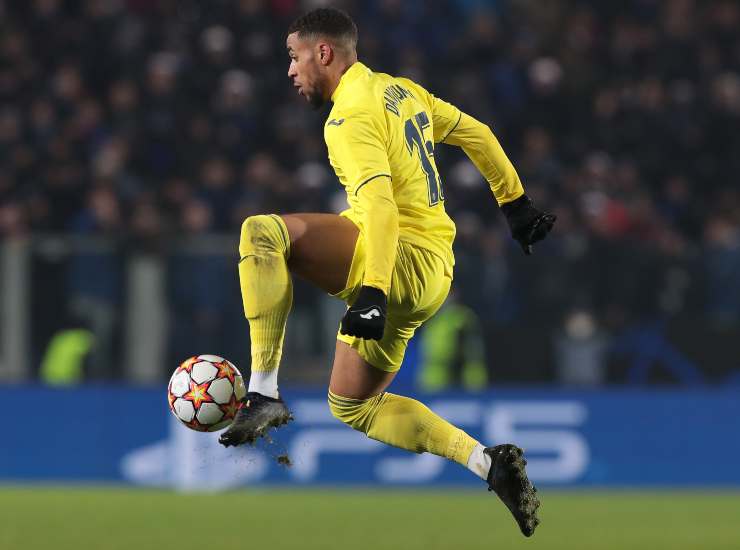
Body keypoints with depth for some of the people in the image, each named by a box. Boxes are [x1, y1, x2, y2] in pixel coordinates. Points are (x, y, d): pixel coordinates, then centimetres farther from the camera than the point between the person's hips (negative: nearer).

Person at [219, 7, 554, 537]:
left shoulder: (352, 118, -12)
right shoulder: (403, 91, 17)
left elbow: (380, 205, -25)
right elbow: (475, 133, 25)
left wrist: (372, 294, -33)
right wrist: (516, 205, 32)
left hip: (404, 259, -10)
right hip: (432, 278, 10)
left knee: (262, 232, -25)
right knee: (352, 407, 21)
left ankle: (265, 396, -28)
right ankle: (488, 464, 12)